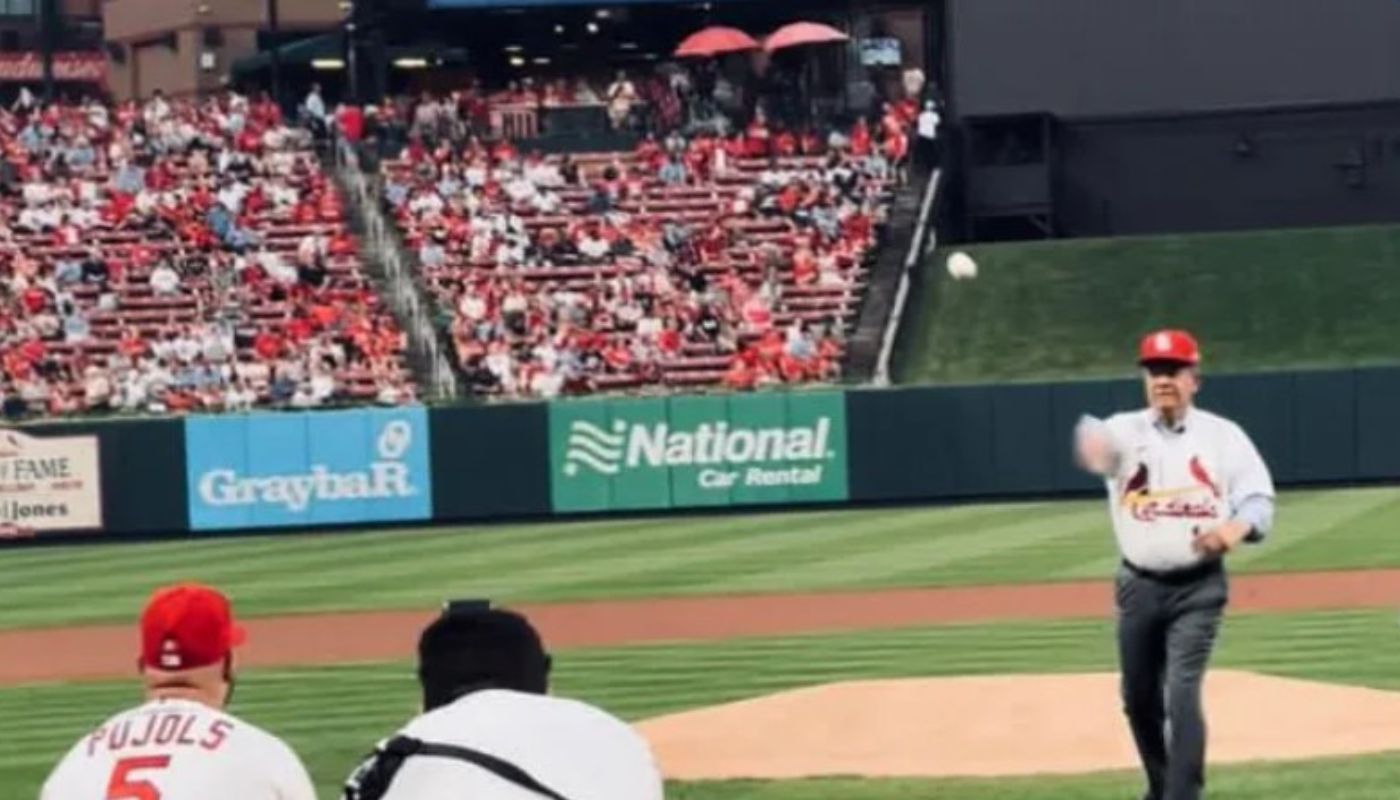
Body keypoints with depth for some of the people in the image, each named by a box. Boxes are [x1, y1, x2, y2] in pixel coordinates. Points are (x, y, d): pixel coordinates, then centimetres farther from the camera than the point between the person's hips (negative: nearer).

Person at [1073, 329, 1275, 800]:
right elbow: (1099, 441, -27)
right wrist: (1093, 445, -53)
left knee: (1182, 692, -15)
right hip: (1139, 587, 2)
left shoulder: (1224, 436, -1)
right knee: (1139, 697, 13)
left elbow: (1260, 500, -5)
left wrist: (1238, 527, -29)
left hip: (1198, 588, -2)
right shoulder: (1125, 431, -2)